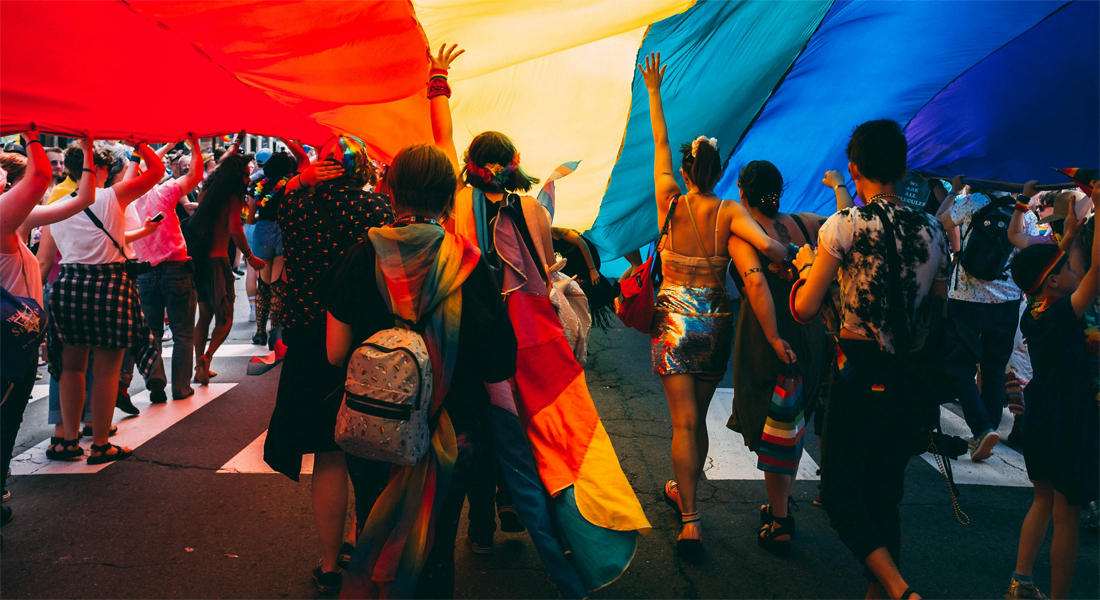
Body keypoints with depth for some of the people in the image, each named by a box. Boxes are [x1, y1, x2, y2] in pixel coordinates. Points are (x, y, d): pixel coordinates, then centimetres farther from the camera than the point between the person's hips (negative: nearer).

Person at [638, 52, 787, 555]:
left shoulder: (670, 204, -5)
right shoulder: (729, 212, -5)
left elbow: (660, 146, 6)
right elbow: (767, 245, -21)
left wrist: (654, 93, 15)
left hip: (675, 318, -2)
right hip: (716, 319, 2)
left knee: (684, 421, -3)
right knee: (698, 416, 18)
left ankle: (690, 522, -8)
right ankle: (684, 491, 36)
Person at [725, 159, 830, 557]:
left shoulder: (741, 236, -10)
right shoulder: (803, 224, 5)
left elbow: (756, 282, -26)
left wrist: (774, 339, -25)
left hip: (768, 338, -6)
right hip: (810, 334, 6)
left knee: (771, 431, 6)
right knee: (791, 425, 19)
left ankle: (779, 526, 15)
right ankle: (781, 509, 35)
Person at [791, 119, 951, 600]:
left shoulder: (845, 225, -11)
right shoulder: (933, 230, 5)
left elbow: (803, 309, -10)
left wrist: (806, 265, 8)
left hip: (860, 374, -5)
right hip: (913, 380, 6)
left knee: (840, 492, 6)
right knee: (884, 493, 17)